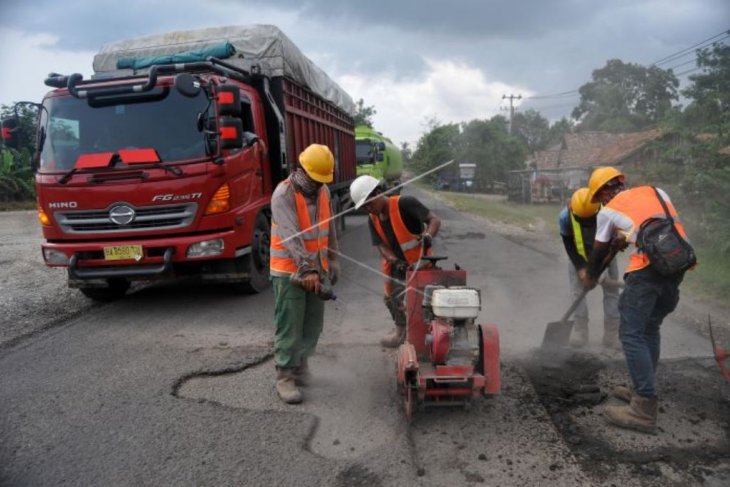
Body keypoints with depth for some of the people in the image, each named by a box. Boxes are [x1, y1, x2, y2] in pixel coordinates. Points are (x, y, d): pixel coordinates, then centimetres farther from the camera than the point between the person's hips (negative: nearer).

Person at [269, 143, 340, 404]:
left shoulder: (323, 192, 7)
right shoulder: (283, 194, -16)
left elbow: (329, 229, 16)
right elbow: (291, 236, -27)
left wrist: (332, 261, 14)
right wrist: (307, 270, -36)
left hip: (316, 269, 7)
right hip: (289, 271, -7)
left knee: (313, 325, 12)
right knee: (290, 327, -2)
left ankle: (299, 364, 30)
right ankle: (285, 377, 9)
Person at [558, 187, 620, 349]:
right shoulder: (565, 217, -30)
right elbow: (568, 244, -17)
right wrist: (581, 268, -22)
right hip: (579, 256, 1)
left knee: (611, 291, -2)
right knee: (577, 290, -3)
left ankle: (612, 335, 6)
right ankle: (580, 331, 8)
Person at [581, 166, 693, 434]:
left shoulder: (608, 211, 11)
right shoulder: (656, 191, 23)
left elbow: (598, 252, 22)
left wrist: (590, 277, 40)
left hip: (649, 267, -6)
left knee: (631, 333, -2)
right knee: (650, 328, 20)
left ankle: (645, 409, -5)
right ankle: (643, 390, 28)